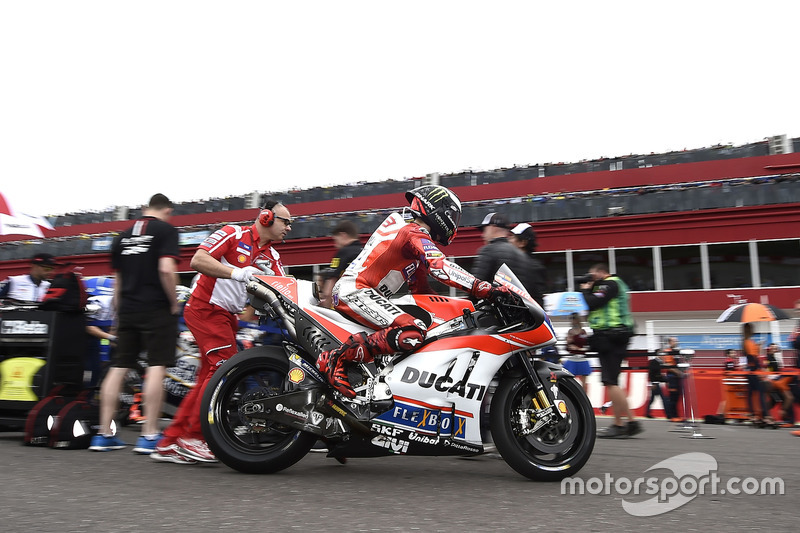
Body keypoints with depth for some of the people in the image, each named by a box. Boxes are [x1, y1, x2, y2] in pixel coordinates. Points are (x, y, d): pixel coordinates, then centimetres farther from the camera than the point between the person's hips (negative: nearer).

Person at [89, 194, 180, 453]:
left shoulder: (123, 236, 17)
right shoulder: (166, 230, -3)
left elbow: (117, 279, 20)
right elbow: (166, 269, -17)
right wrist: (174, 303, -6)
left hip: (127, 310, 7)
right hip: (156, 309, -6)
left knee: (118, 368, 8)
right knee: (157, 368, -6)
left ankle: (104, 434, 12)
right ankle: (149, 436, -8)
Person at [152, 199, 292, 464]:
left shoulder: (272, 257, 13)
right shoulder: (233, 234, -9)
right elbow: (198, 260, -21)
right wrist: (236, 272, -30)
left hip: (228, 317, 9)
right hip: (207, 307, -9)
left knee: (210, 377, 8)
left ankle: (170, 442, 15)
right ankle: (193, 437, -7)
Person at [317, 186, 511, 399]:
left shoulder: (406, 232, 25)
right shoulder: (416, 234, -6)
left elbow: (420, 289, 27)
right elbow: (440, 267, -24)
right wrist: (484, 289, -25)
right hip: (356, 291, -11)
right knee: (413, 333, -28)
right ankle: (336, 357, -26)